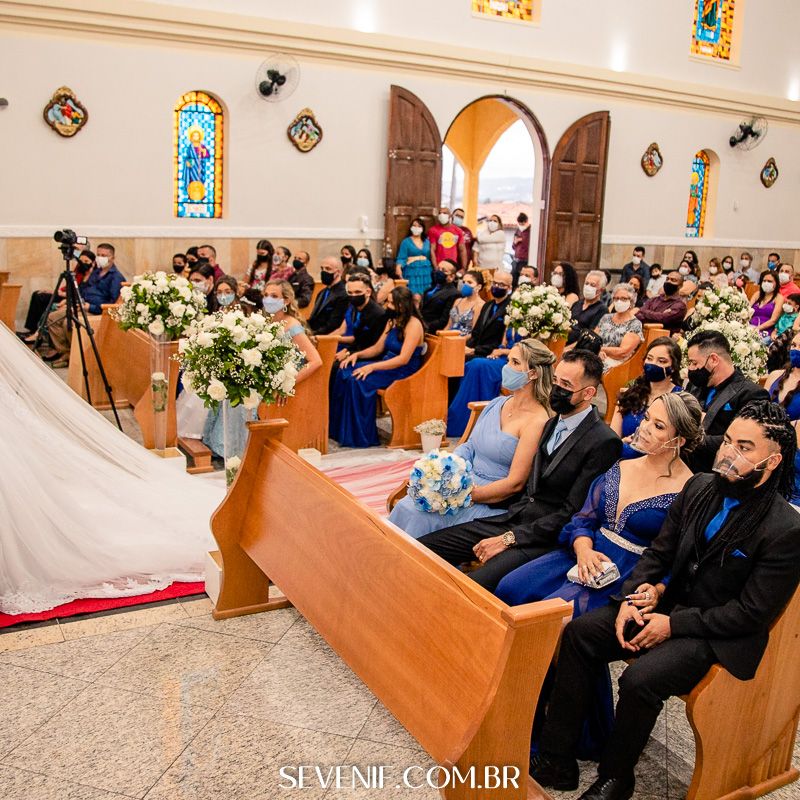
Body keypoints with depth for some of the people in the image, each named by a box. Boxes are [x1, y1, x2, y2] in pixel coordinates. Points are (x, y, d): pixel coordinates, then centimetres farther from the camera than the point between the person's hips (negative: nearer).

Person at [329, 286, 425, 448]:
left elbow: (403, 359, -22)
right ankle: (340, 429, -10)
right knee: (345, 372, -12)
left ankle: (361, 436, -17)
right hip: (387, 364, 9)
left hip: (404, 372, -8)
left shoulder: (413, 325, -14)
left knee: (359, 380, -27)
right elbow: (377, 348, 18)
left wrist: (372, 367, -26)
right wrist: (357, 354, -2)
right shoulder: (392, 321, 13)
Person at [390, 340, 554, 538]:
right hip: (465, 482, 7)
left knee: (419, 516, -23)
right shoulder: (497, 404, 10)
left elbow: (515, 483, -16)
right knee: (406, 506, -14)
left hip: (494, 504, -7)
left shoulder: (536, 421, -13)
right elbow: (468, 446, 13)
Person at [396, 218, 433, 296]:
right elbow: (401, 258, -5)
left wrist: (416, 258, -4)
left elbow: (429, 257, 8)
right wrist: (399, 267, -25)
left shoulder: (427, 241, 13)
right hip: (411, 273, -4)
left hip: (425, 273, 4)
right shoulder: (406, 242, 2)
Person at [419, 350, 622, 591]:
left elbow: (571, 513, -16)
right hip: (513, 519, 8)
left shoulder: (604, 442, -12)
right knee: (420, 549, -4)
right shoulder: (553, 423, 15)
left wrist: (509, 539, -16)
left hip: (545, 539, -8)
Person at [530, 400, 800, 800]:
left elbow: (751, 613, -16)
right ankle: (557, 761, -3)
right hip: (668, 602, 7)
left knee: (639, 679, -29)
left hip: (719, 636, -7)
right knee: (578, 632, -9)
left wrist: (672, 624, -17)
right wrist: (630, 598, -8)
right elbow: (657, 553, 9)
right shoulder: (700, 487, 1)